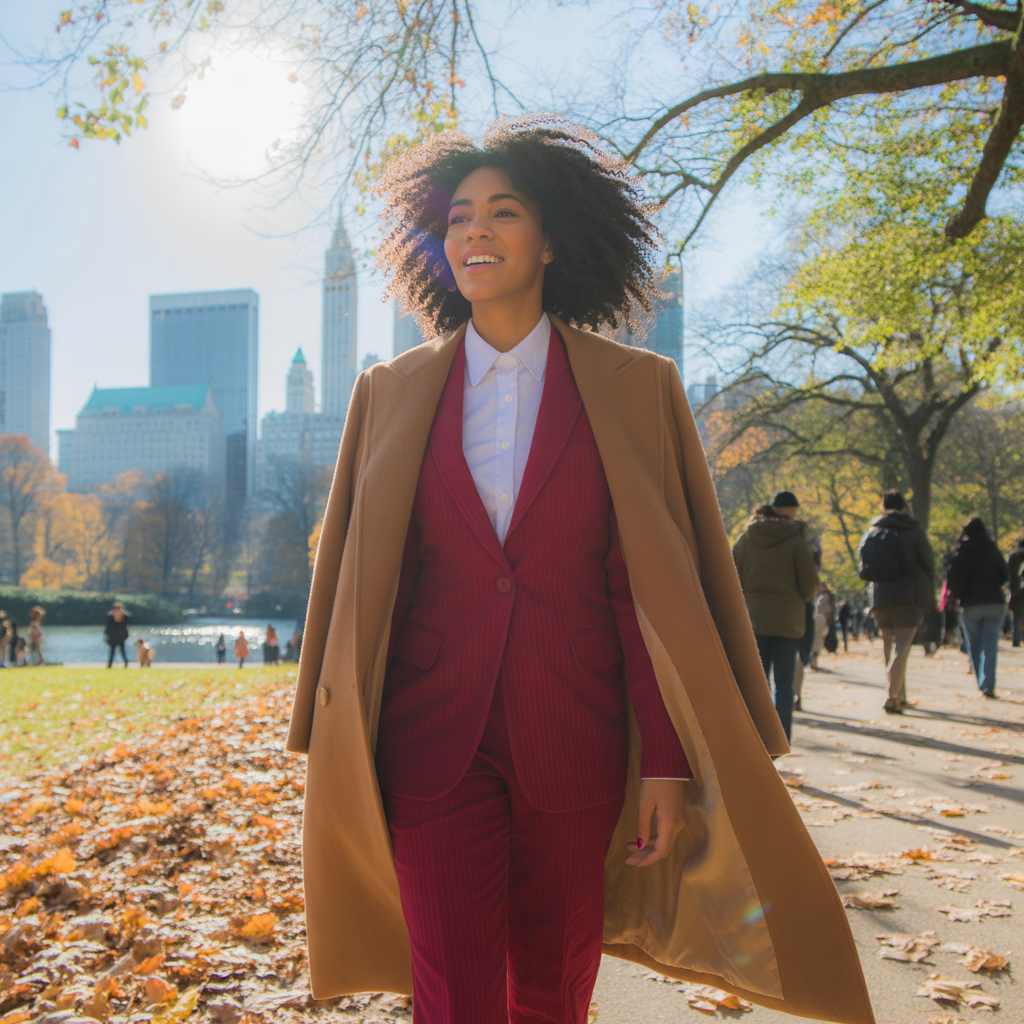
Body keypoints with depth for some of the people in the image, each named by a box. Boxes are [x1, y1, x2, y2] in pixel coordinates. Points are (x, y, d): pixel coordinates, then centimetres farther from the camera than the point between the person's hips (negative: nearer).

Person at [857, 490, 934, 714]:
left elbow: (863, 568, 10)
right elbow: (928, 565, 0)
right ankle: (893, 698, -16)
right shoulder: (914, 531, -2)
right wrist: (929, 600, 9)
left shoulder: (871, 532, 8)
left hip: (880, 597, 4)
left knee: (889, 646, 14)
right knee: (902, 646, -6)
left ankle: (900, 697, 20)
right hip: (910, 597, -4)